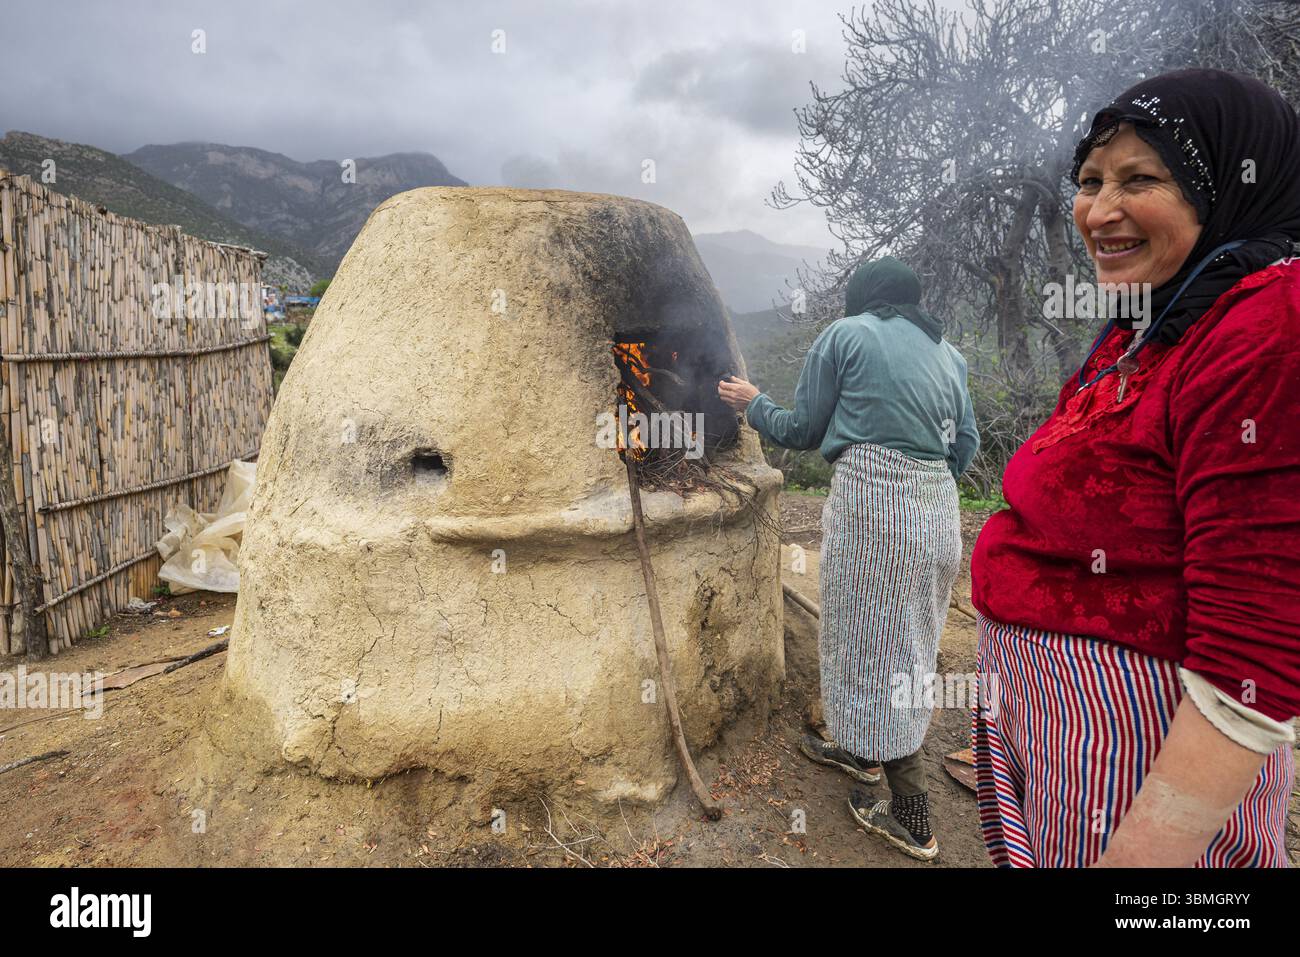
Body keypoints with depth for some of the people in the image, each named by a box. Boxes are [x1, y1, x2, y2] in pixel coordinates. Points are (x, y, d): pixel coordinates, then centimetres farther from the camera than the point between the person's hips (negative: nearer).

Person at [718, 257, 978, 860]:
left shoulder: (844, 335, 2)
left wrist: (753, 404, 20)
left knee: (873, 643, 3)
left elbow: (803, 431, 3)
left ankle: (912, 822, 11)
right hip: (937, 510, 7)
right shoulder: (945, 351, 17)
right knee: (902, 639, 20)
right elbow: (966, 443, 14)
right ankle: (862, 750, 42)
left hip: (872, 502, -7)